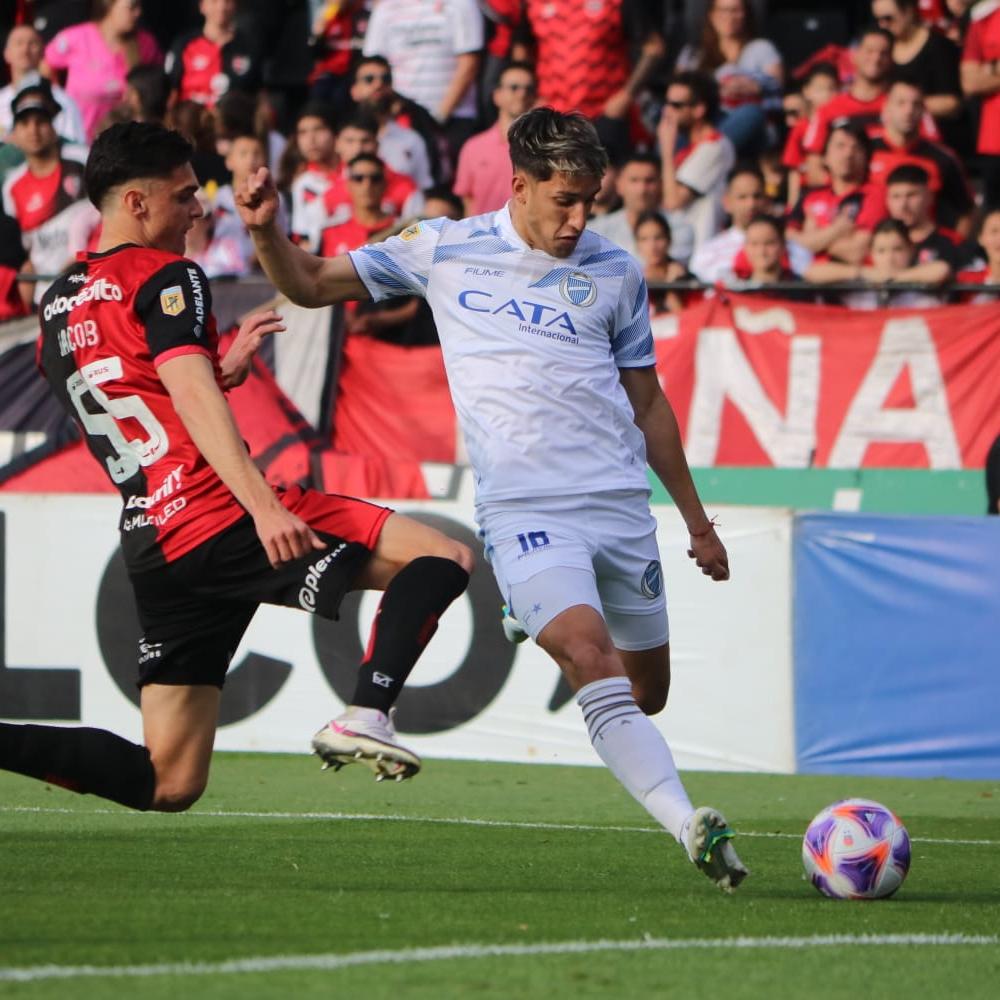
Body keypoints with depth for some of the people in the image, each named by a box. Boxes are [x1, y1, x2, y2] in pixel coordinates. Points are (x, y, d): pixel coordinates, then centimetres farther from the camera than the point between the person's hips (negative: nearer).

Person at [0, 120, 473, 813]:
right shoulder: (167, 277, -4)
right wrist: (263, 507, -29)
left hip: (152, 545, 8)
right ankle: (367, 715, -23)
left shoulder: (58, 306, 21)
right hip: (220, 518, -8)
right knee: (441, 558, -7)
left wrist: (223, 366, 31)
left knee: (167, 784, 9)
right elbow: (195, 400, -20)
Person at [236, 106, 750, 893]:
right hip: (524, 509, -4)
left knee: (646, 693, 6)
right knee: (590, 656, -26)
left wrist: (696, 521, 21)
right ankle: (690, 827, -34)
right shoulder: (443, 251, 6)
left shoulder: (615, 273, 11)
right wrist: (267, 231, -8)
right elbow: (310, 285, 13)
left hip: (622, 502, 4)